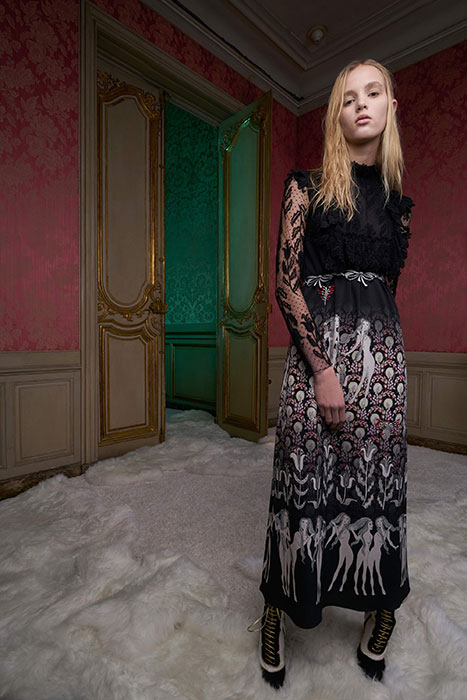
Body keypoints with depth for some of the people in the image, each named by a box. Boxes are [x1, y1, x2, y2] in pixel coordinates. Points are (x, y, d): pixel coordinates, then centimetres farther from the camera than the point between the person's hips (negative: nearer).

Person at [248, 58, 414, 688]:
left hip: (381, 348, 4)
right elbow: (286, 283, -6)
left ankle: (380, 613, 31)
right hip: (315, 344, -3)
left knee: (378, 479, 7)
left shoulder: (398, 200, 17)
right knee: (304, 478, 1)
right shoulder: (307, 186, 5)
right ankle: (278, 611, 25)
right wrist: (322, 369, -12)